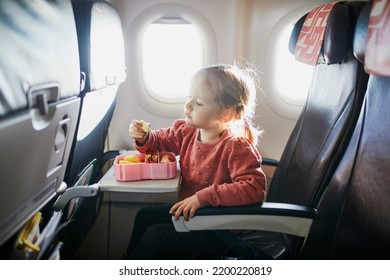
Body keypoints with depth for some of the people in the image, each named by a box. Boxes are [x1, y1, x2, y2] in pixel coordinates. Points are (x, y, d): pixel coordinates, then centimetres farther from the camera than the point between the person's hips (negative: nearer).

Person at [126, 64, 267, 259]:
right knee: (144, 216, 11)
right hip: (189, 211, 8)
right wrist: (143, 138, -10)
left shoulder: (236, 147, -28)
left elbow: (254, 188, -37)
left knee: (155, 235, -13)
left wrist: (204, 197, -38)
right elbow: (161, 140, 13)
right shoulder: (186, 131, -6)